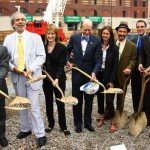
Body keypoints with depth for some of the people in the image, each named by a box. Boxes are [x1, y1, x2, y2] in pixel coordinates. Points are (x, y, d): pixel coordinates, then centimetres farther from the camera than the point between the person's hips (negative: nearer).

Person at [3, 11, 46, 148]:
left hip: (32, 76, -3)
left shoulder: (35, 37, 0)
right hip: (17, 76, 4)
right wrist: (12, 67, -12)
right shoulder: (8, 39, 7)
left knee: (34, 106, -4)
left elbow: (41, 56, -5)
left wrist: (31, 69, -18)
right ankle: (25, 129, 32)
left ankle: (40, 134, 7)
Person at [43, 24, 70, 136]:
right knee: (48, 102, 14)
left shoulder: (62, 48, -9)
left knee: (60, 102, 5)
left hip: (59, 79, -3)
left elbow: (61, 66, -15)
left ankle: (63, 126, 18)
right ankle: (51, 123, 30)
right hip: (46, 79, 4)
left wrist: (57, 79, -28)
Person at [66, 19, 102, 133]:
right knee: (77, 100, 10)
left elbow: (98, 60, -11)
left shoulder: (97, 40, -9)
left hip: (90, 74, -1)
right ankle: (78, 123, 25)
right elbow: (68, 50, 15)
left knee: (89, 100, 12)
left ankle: (88, 122, 28)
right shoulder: (74, 38, -3)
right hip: (77, 74, 1)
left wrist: (94, 72, -25)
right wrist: (68, 61, 0)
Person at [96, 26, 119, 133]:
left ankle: (113, 122, 12)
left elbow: (115, 65, -6)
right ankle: (102, 117, 31)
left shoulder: (114, 48, -5)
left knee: (109, 99, -4)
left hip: (108, 77, -3)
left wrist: (112, 81, -10)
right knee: (99, 97, 13)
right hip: (98, 75, 3)